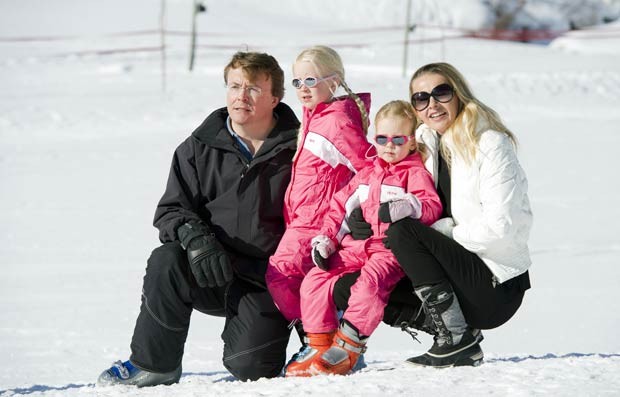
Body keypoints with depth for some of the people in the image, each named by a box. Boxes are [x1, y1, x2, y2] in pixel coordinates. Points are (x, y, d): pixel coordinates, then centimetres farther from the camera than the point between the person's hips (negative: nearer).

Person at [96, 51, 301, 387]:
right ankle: (153, 363, -11)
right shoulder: (199, 148, 4)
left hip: (266, 282, -2)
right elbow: (172, 209, 4)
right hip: (208, 274, 2)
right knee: (165, 262, -30)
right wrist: (195, 237, -20)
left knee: (250, 366, -21)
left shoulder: (297, 150, -2)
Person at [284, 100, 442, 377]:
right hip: (356, 246, 7)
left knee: (370, 281, -36)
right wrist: (326, 239, 11)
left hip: (391, 250, -7)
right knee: (314, 280, -12)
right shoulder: (366, 175, 23)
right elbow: (340, 206, 25)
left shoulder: (415, 173, 4)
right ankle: (319, 344, -7)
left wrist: (409, 206, -33)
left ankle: (347, 348, -35)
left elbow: (432, 206, -11)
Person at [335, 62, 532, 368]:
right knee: (347, 290, -2)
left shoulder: (491, 144, -10)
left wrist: (440, 230, -17)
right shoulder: (425, 144, 12)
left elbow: (500, 228, -19)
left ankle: (458, 339, -22)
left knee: (403, 230, -25)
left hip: (497, 288, -8)